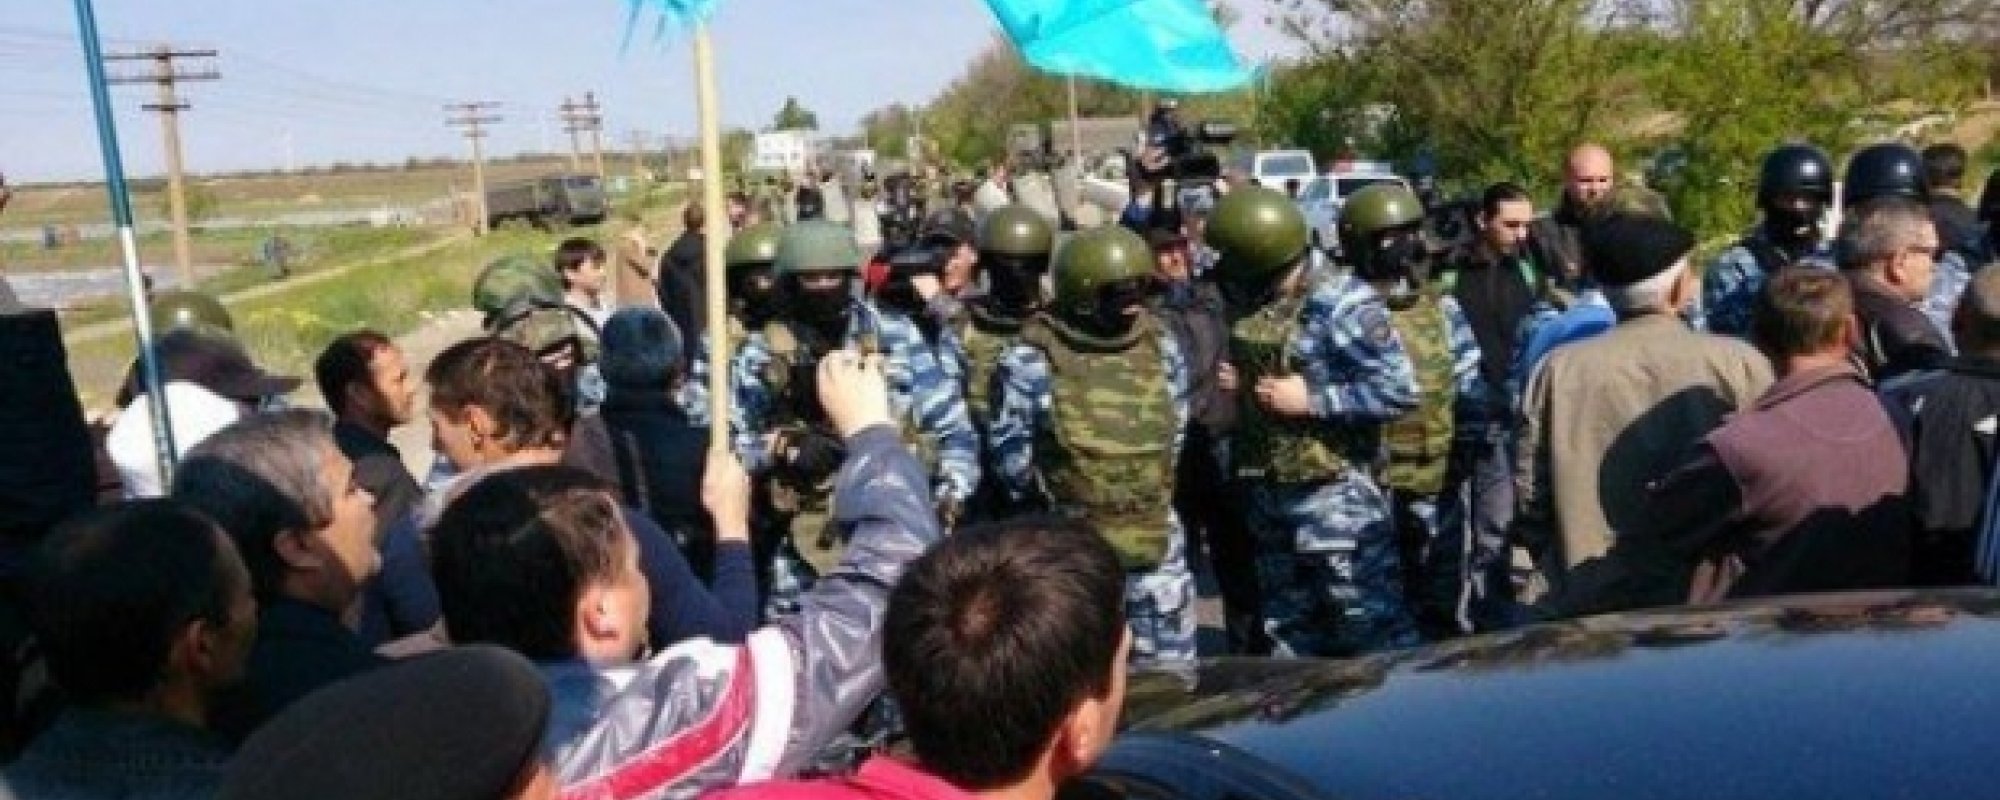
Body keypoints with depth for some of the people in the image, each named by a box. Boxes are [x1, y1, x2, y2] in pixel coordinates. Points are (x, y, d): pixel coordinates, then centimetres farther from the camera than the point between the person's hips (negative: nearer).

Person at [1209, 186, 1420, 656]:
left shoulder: (1340, 304, -17)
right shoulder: (1246, 300, 6)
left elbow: (1400, 390, -21)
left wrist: (1311, 399, -21)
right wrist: (1237, 382, 2)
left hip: (1335, 493, -8)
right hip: (1267, 492, 8)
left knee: (1373, 628, -1)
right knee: (1289, 628, 19)